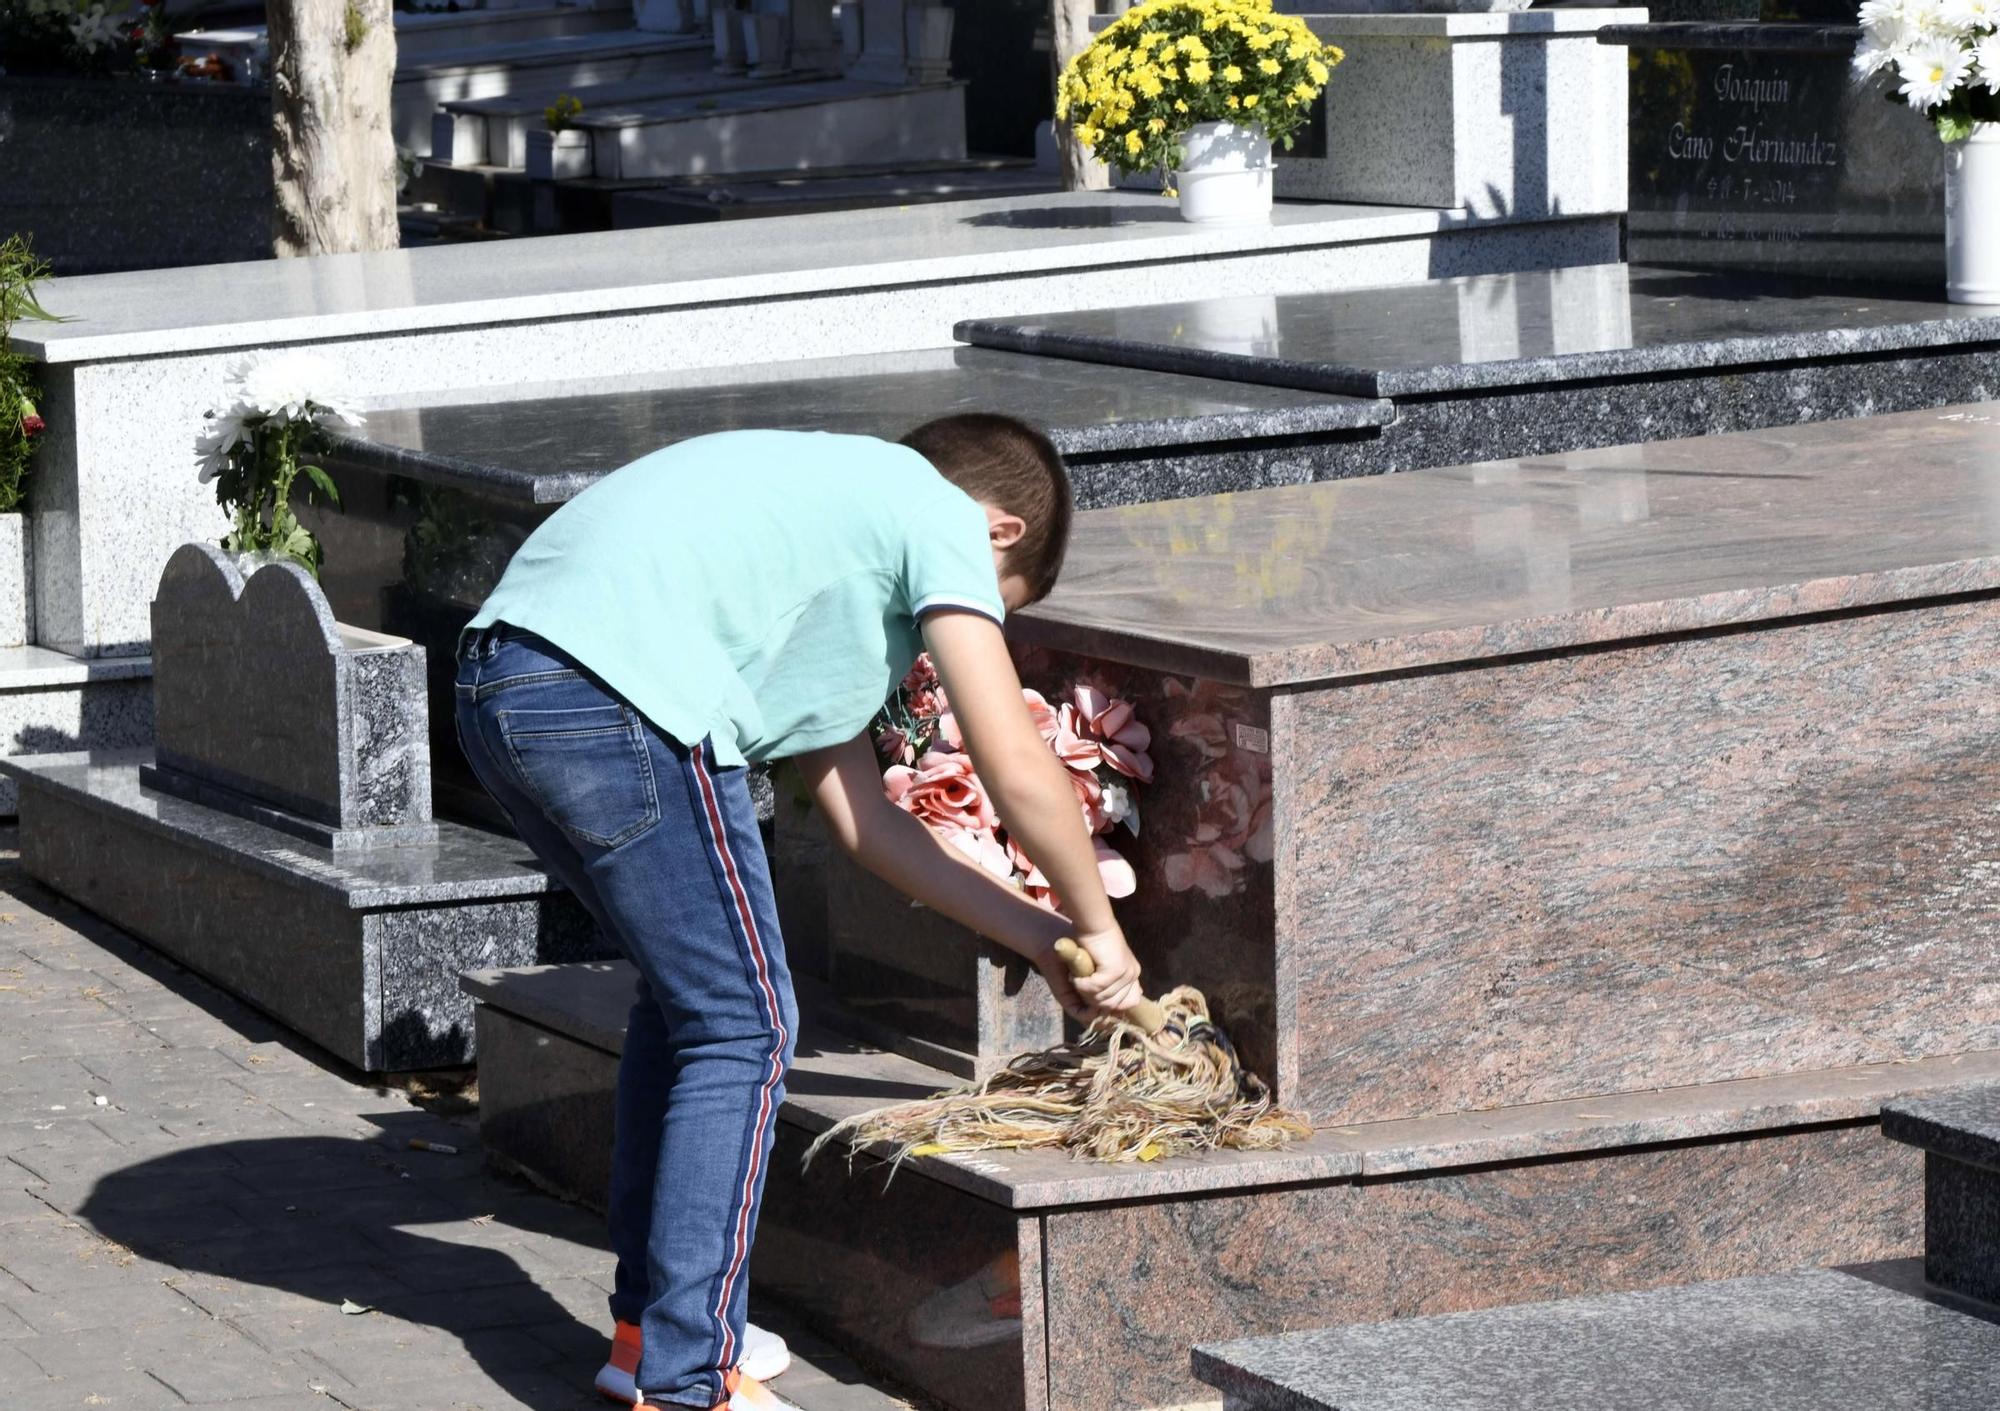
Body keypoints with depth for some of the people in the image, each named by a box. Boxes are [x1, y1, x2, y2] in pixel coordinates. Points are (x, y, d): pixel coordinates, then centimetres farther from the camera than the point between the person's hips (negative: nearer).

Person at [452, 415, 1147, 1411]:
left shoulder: (838, 497, 33)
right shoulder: (943, 516, 8)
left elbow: (860, 816, 32)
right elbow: (1018, 772, 2)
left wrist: (1036, 938, 33)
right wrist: (1096, 928, 17)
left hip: (496, 688, 10)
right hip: (617, 701, -9)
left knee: (686, 991, 25)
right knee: (742, 1027, 2)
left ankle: (650, 1329, 30)